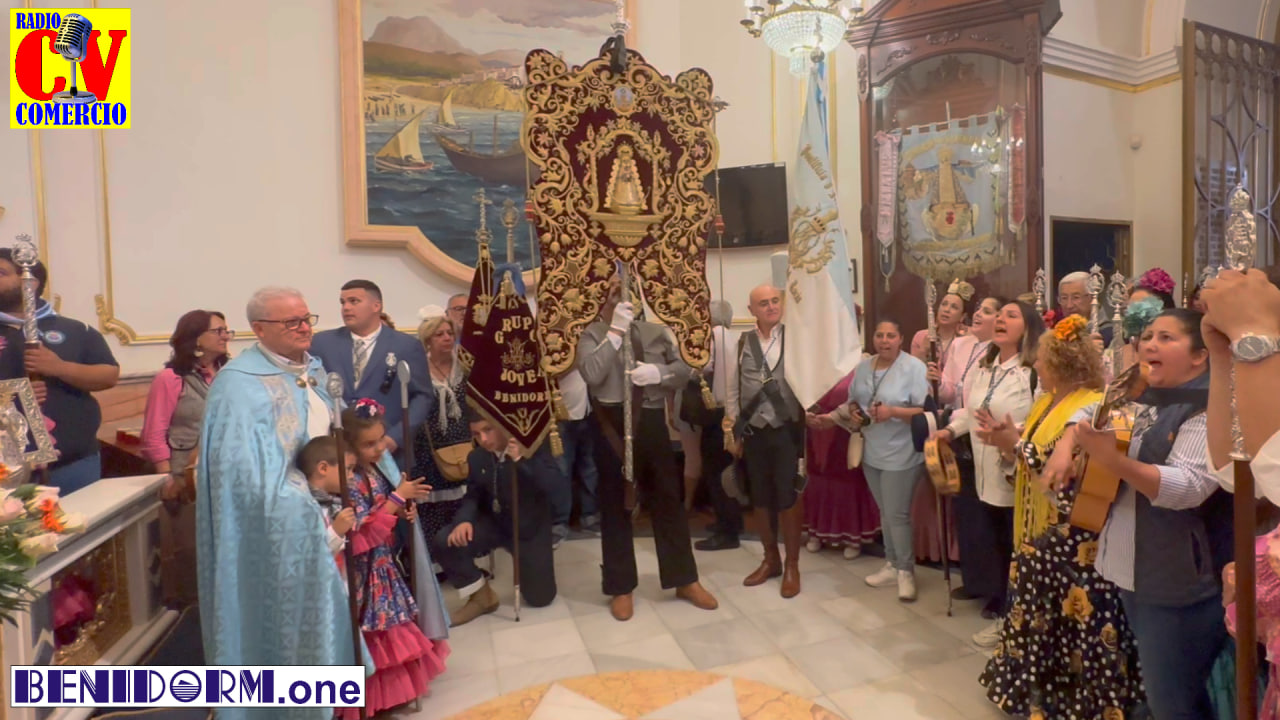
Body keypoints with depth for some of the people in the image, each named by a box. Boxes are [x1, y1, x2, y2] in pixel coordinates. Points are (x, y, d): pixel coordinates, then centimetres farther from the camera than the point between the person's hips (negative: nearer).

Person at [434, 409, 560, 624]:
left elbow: (554, 484, -27)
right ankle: (482, 596, 0)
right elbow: (473, 495, 1)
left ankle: (526, 567, 36)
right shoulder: (476, 457, -3)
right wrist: (464, 519, -21)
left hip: (530, 527, -3)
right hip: (495, 523, 3)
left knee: (540, 598, -1)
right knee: (445, 542, -23)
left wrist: (522, 460, -38)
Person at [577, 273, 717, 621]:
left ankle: (685, 581, 27)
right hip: (612, 425, -3)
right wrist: (615, 331, -18)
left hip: (652, 422, 3)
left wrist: (658, 373, -12)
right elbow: (591, 374, -19)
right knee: (616, 506, 8)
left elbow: (684, 369, 7)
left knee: (669, 500, 11)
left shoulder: (656, 331, 8)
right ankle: (621, 588, 24)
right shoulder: (593, 334, -2)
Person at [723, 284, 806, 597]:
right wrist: (735, 434, 5)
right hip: (753, 433, 3)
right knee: (760, 499, 13)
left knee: (788, 499, 5)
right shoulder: (741, 343, 3)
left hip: (786, 431, -3)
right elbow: (733, 391, 5)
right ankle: (771, 559, 33)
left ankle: (792, 565, 24)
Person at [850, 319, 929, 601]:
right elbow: (853, 399, 16)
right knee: (885, 513, 17)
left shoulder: (914, 367, -14)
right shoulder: (863, 366, 6)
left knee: (898, 515, 0)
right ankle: (892, 565, 31)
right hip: (871, 452, 6)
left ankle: (906, 570, 18)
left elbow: (926, 410, -17)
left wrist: (893, 411, -27)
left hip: (901, 455, -6)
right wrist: (854, 411, -5)